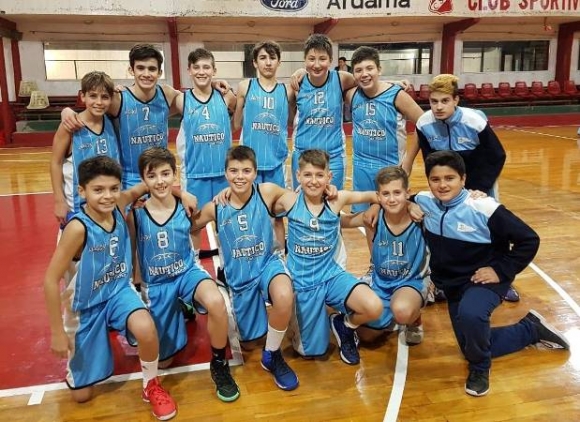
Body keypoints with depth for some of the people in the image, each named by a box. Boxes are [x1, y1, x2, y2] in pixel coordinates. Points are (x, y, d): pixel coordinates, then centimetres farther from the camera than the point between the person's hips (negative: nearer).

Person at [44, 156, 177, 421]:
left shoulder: (120, 204, -15)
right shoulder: (78, 228, -29)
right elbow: (50, 281, -23)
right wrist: (57, 332, -19)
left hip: (119, 291, 3)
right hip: (86, 305, -2)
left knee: (146, 329, -33)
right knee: (81, 395, 10)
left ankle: (151, 386, -2)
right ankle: (74, 356, 44)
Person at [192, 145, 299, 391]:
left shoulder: (266, 192, -14)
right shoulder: (215, 208, -11)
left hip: (267, 263, -2)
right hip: (239, 275, 2)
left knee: (284, 297, -37)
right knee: (249, 338, 14)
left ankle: (272, 355, -9)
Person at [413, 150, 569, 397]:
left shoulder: (482, 207, -24)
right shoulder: (424, 202, -10)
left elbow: (529, 240, -18)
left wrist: (501, 271, -20)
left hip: (485, 280, -6)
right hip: (452, 285, 6)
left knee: (470, 315, -39)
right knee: (473, 345, 15)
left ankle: (480, 368, -8)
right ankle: (531, 329, 37)